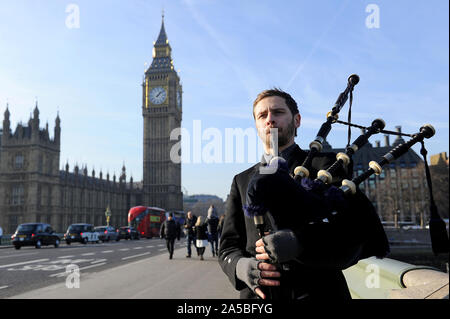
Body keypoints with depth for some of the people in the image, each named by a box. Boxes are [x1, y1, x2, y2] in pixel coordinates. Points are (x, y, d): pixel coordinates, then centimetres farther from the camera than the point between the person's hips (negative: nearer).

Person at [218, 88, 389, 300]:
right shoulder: (242, 182, 12)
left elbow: (355, 231, -8)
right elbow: (229, 245, 8)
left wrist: (298, 242, -23)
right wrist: (242, 266, -13)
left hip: (319, 292, -3)